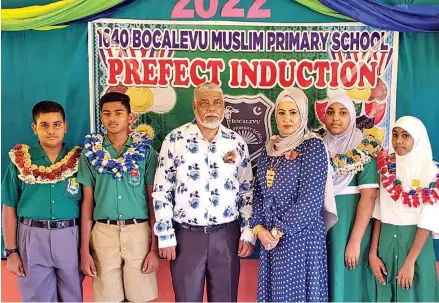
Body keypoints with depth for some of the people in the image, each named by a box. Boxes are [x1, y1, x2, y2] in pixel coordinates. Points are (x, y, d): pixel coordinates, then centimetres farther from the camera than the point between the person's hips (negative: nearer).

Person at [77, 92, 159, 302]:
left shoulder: (145, 151, 1)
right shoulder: (91, 152, 5)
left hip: (139, 232, -1)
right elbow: (87, 202, 6)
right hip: (104, 232, 1)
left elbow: (153, 201, 0)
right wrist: (84, 249, 2)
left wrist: (155, 247, -5)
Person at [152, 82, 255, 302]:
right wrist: (165, 236, -6)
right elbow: (162, 192, -4)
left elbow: (247, 191, 6)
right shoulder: (175, 140, -5)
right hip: (187, 234, -1)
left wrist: (248, 233, 1)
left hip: (226, 235, 2)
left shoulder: (237, 143, 1)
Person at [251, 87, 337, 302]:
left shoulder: (313, 146, -8)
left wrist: (279, 230, -13)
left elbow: (310, 200, -15)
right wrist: (259, 228, -3)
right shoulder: (270, 148, 9)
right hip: (270, 237, 6)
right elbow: (259, 193, 10)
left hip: (301, 236, -5)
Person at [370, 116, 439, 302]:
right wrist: (373, 253, -3)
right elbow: (378, 214, 1)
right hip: (386, 241, 3)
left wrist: (410, 262, -15)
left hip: (416, 242, -3)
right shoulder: (386, 169, 3)